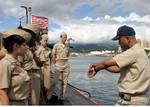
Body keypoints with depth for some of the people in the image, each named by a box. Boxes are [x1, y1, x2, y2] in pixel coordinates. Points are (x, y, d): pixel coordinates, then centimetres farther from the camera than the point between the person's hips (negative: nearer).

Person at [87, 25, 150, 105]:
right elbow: (118, 68, 13)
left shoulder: (134, 52, -21)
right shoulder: (138, 51, 13)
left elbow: (108, 63, -20)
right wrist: (98, 67, 8)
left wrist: (95, 66, 0)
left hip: (132, 101, -10)